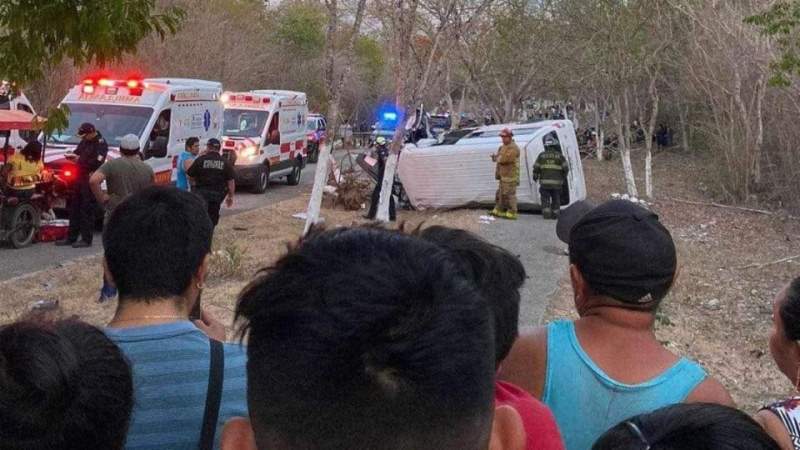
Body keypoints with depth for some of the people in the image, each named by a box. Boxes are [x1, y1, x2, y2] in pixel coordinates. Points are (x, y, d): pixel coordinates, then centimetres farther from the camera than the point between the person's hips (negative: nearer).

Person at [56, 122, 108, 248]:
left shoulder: (101, 143, -12)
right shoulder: (85, 141, 14)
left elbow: (97, 162, -22)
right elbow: (78, 151, 22)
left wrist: (79, 159, -16)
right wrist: (72, 155, -1)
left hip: (90, 180, -9)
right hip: (80, 177, 9)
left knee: (87, 210, -6)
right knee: (74, 208, 12)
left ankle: (86, 239, 0)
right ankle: (71, 237, 19)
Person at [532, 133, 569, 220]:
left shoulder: (541, 155, 1)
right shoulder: (559, 156, 1)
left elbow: (536, 168, 0)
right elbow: (566, 168, 0)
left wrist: (535, 177, 16)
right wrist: (564, 177, 15)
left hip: (544, 183, 0)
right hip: (557, 183, 0)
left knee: (545, 199, 6)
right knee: (556, 199, 12)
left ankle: (546, 213, -3)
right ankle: (555, 214, 11)